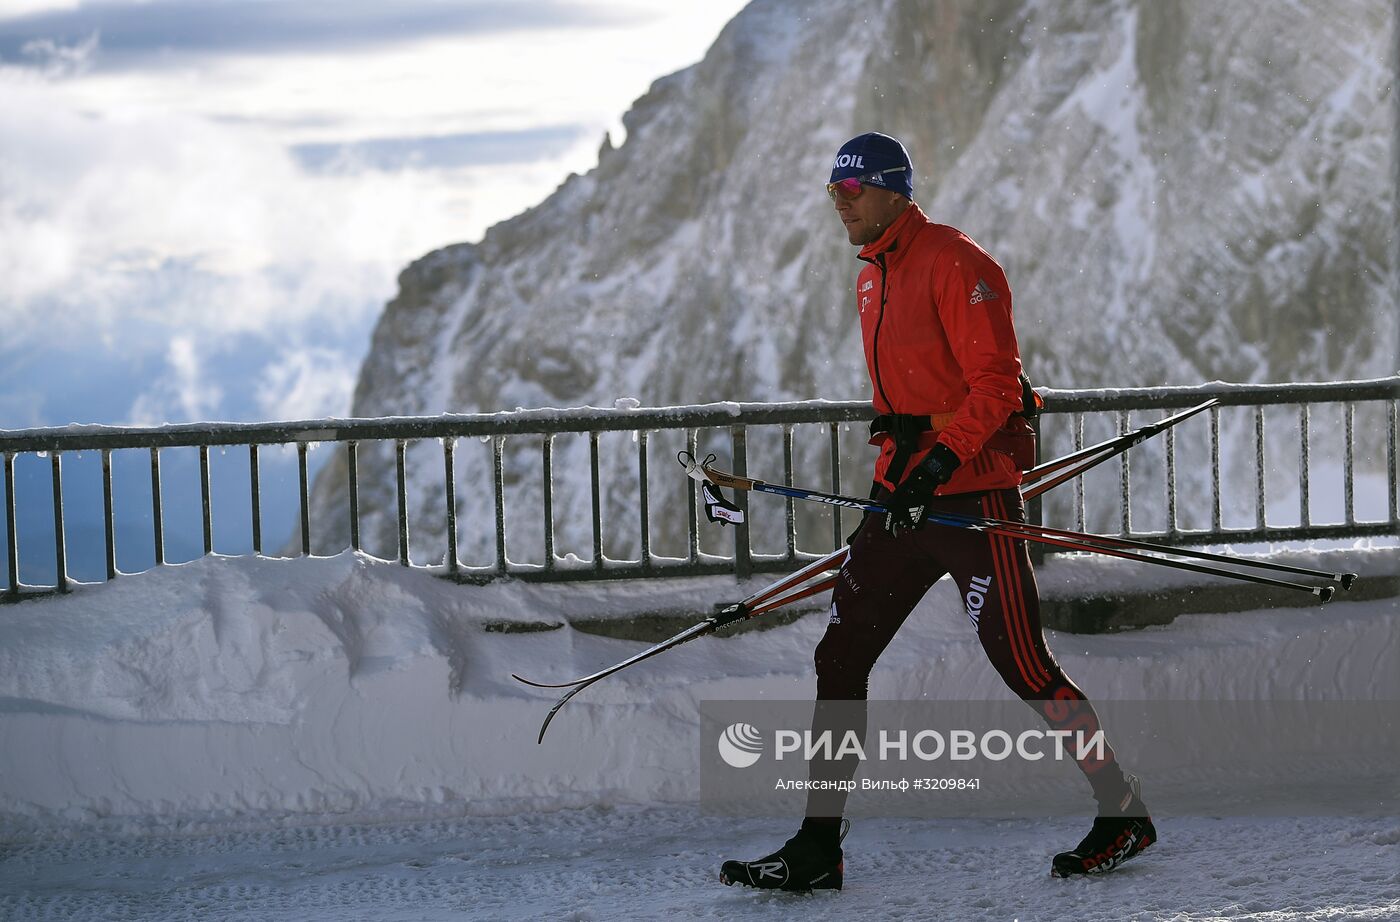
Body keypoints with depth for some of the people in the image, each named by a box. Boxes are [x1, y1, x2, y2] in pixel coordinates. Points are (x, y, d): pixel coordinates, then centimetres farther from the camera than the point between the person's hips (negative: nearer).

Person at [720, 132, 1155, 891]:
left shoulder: (954, 264, -12)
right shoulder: (873, 280, 16)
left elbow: (996, 384, -17)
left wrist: (940, 461, -24)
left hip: (972, 488, -9)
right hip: (906, 490, 9)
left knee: (1020, 662, -7)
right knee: (840, 655, 2)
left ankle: (1124, 813, 7)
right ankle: (817, 846, 5)